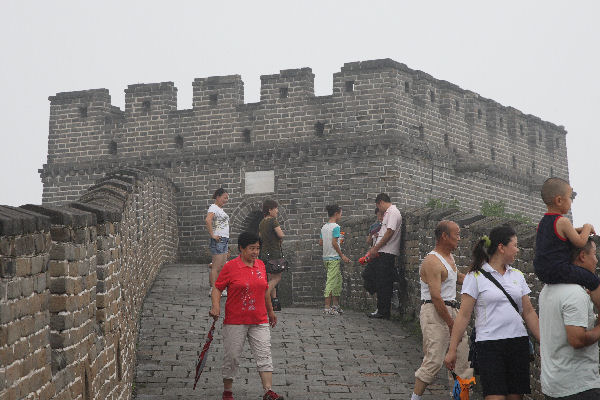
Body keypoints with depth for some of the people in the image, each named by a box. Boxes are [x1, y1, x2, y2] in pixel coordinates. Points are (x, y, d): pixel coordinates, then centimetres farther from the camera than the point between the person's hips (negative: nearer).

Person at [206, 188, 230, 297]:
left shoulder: (220, 209, 18)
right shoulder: (213, 207, -11)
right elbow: (208, 220, -29)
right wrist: (212, 235, -26)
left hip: (224, 240, 10)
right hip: (218, 240, -10)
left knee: (222, 267, 11)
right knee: (216, 267, -9)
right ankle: (213, 289, -7)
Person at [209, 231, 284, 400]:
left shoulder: (260, 265, 8)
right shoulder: (230, 266, -7)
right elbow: (217, 288, -4)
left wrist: (270, 311, 26)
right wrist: (216, 306, -21)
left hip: (259, 321, 4)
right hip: (235, 322, -4)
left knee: (264, 355, -6)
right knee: (232, 357, 5)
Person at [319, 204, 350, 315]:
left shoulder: (324, 227, 12)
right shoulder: (336, 227, -12)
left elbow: (320, 242, 13)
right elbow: (334, 243, -18)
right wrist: (342, 255, -12)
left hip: (326, 257, 9)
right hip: (334, 258, -9)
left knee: (338, 280, 16)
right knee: (331, 281, -6)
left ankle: (336, 305, 19)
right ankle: (327, 307, -5)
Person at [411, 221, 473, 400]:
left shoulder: (449, 256, 15)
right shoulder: (432, 262, -16)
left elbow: (458, 277, 36)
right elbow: (436, 297, -21)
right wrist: (451, 324, -20)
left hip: (450, 309, 10)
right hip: (434, 313, -10)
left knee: (462, 354, 8)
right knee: (434, 360, -11)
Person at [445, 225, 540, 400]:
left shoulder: (517, 275, 13)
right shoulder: (475, 276, -2)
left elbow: (529, 312, 15)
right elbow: (464, 315, -4)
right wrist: (452, 350, -7)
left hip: (519, 343, 5)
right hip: (490, 344, -5)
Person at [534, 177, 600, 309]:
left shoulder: (543, 222, 11)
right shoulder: (563, 222, -15)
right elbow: (580, 242, -12)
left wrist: (577, 230, 17)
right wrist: (587, 228, 4)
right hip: (558, 270, -9)